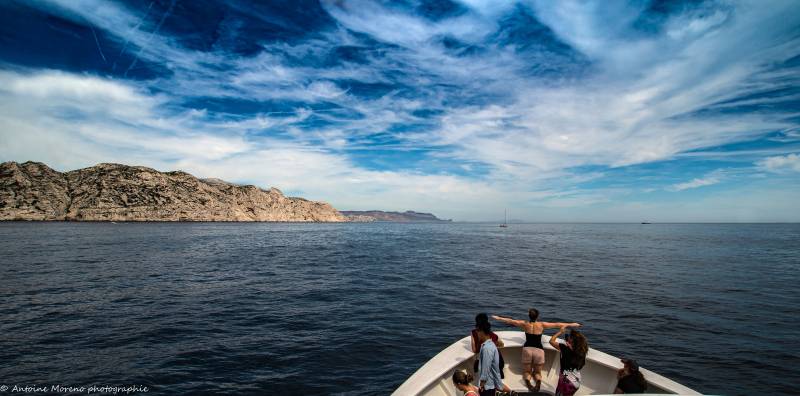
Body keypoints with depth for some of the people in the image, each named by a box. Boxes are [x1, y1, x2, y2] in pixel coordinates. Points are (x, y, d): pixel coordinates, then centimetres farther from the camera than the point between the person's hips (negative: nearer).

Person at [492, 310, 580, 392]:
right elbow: (557, 325, 7)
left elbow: (511, 321, 10)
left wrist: (498, 318, 21)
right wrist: (571, 324, 18)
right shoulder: (542, 325, 1)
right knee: (537, 372, 19)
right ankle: (538, 382, -14)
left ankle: (528, 381, -19)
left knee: (526, 371, 15)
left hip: (527, 349, 0)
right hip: (539, 350, 0)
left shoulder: (524, 324, 3)